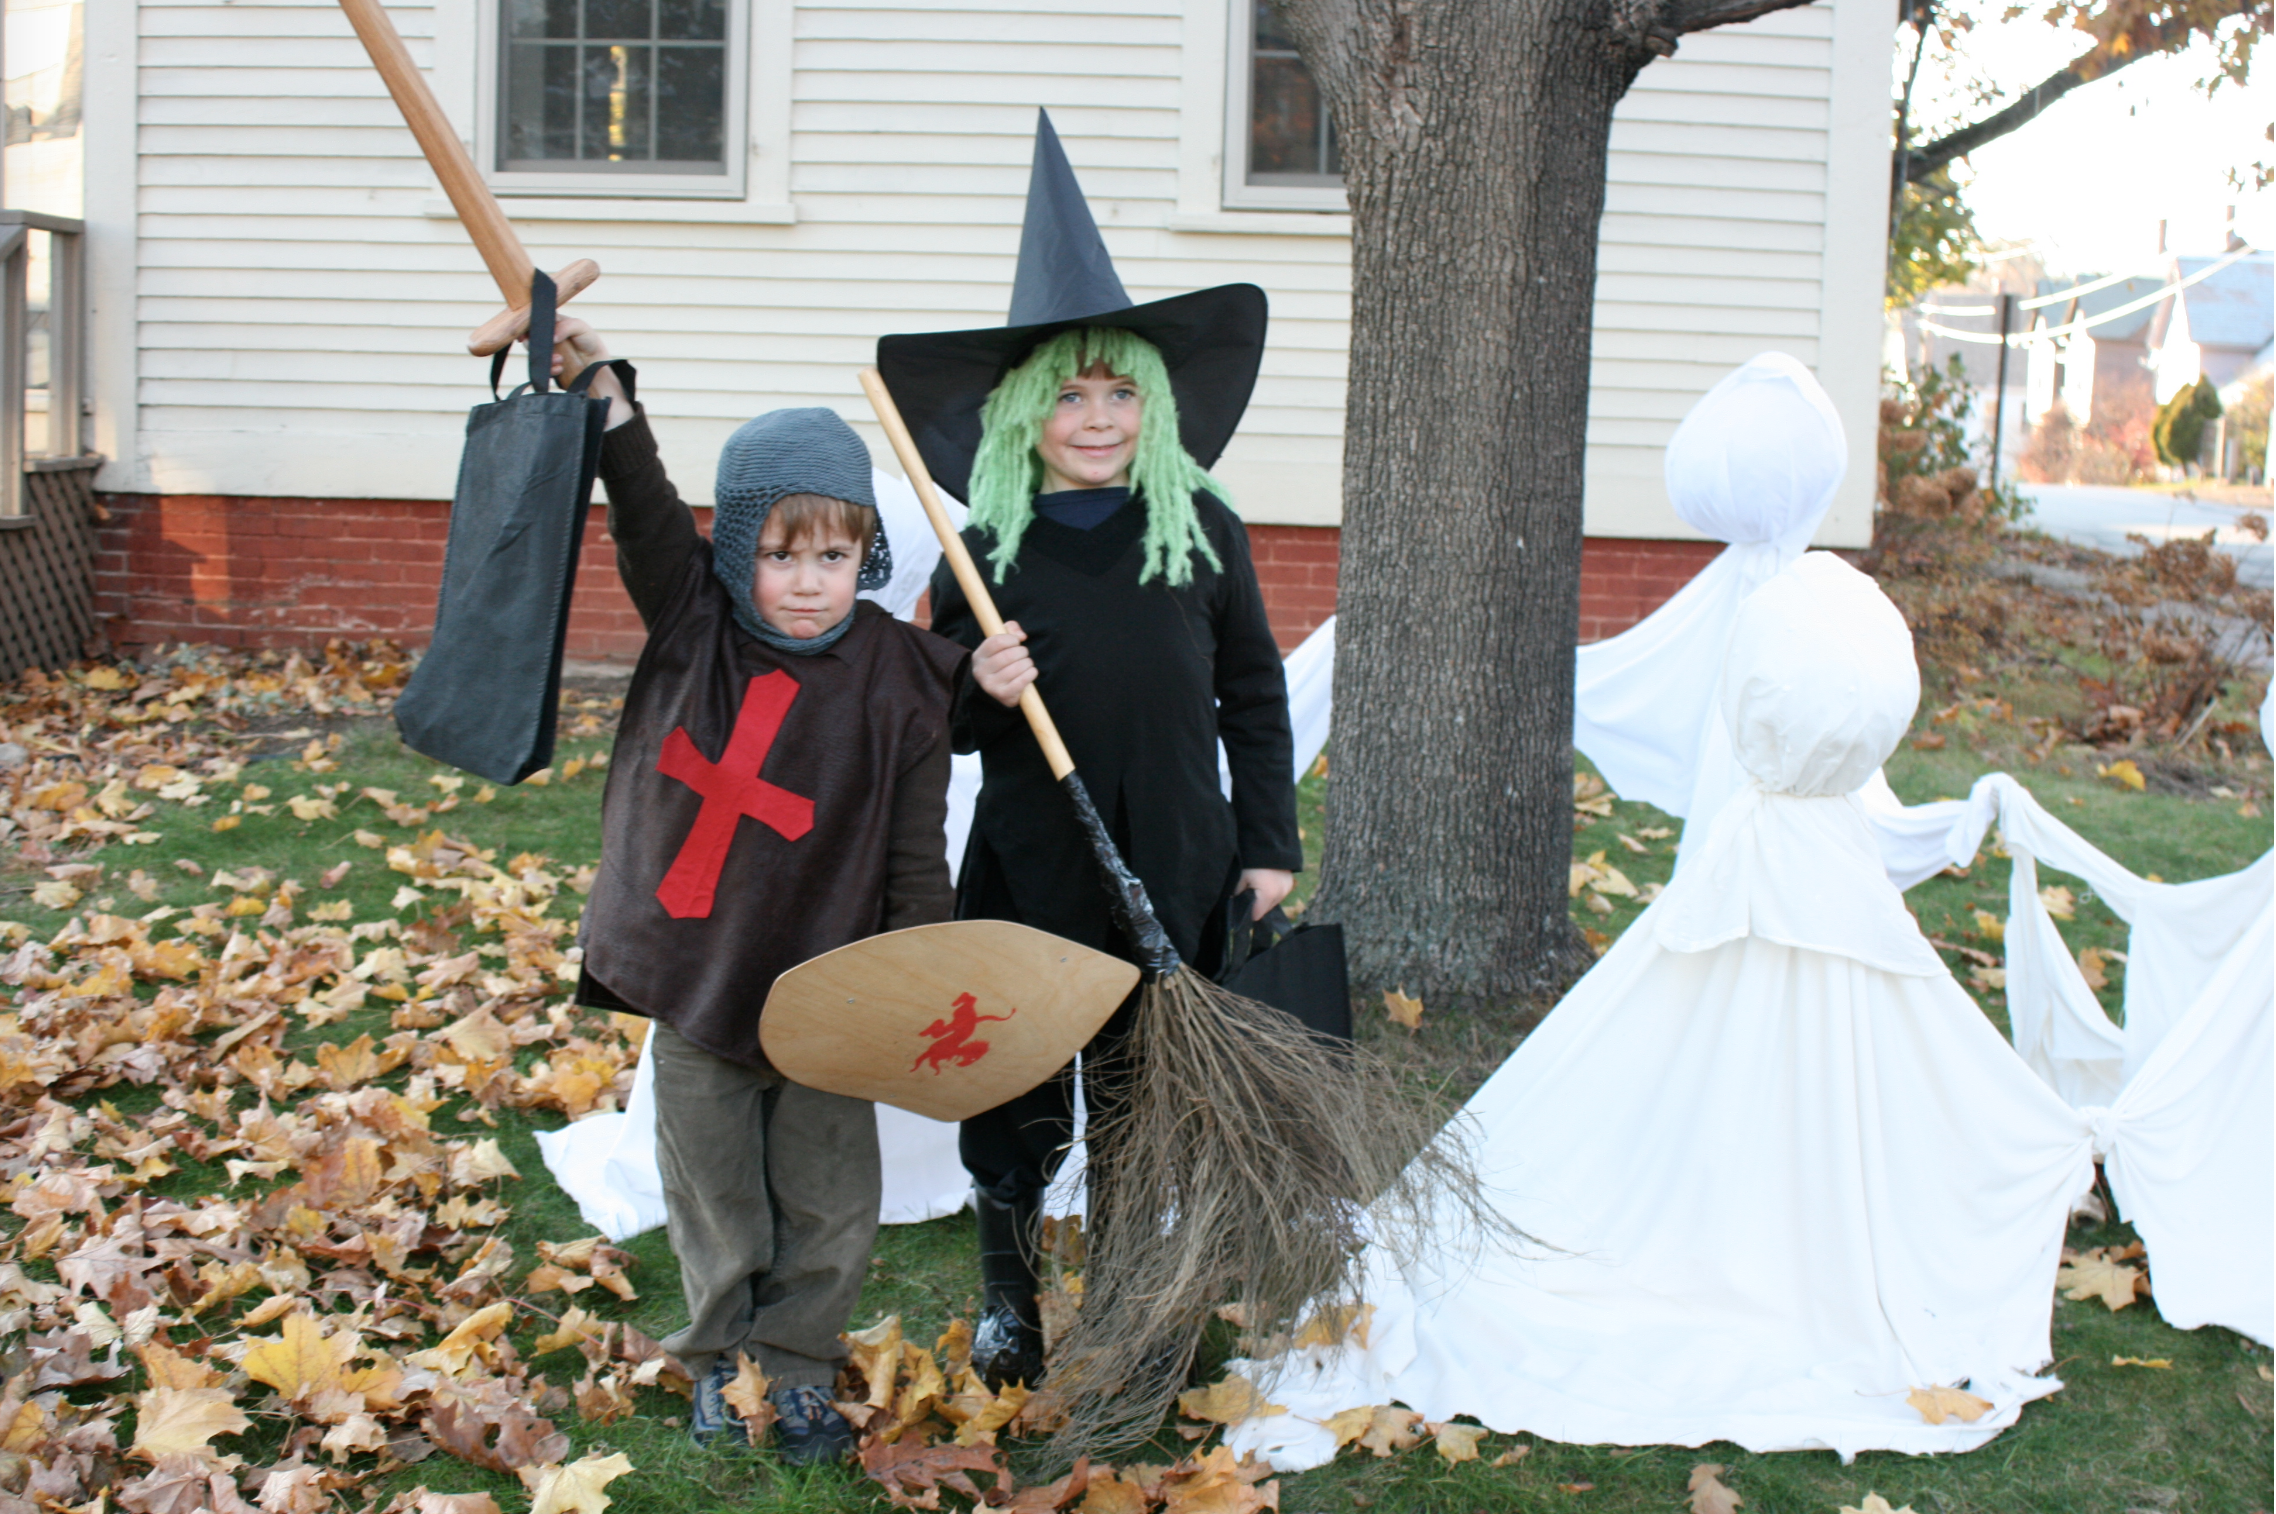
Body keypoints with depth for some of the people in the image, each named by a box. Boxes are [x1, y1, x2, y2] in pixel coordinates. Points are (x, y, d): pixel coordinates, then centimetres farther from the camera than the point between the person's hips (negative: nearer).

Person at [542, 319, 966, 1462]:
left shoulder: (899, 679, -11)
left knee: (828, 1202, 10)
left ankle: (799, 1368, 31)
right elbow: (646, 512, -19)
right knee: (712, 1194, 15)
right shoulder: (695, 625, -5)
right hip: (697, 981, 1)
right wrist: (601, 384, -31)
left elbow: (915, 854, -8)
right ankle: (718, 1359, 36)